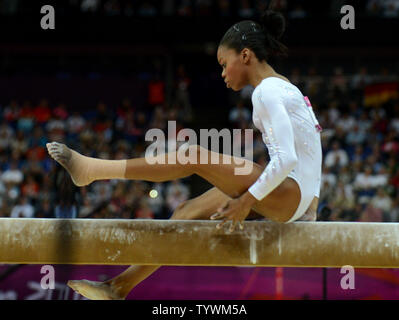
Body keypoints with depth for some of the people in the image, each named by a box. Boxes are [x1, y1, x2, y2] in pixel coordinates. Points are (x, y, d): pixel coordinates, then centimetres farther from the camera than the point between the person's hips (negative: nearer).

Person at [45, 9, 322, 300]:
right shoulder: (283, 87, 17)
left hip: (289, 195, -10)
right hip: (297, 196, 10)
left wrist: (247, 200, -19)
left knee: (193, 156, -18)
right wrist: (311, 202, 21)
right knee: (189, 211, 10)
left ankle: (90, 169, -15)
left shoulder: (267, 92, -14)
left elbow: (286, 159, -24)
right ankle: (120, 287, 14)